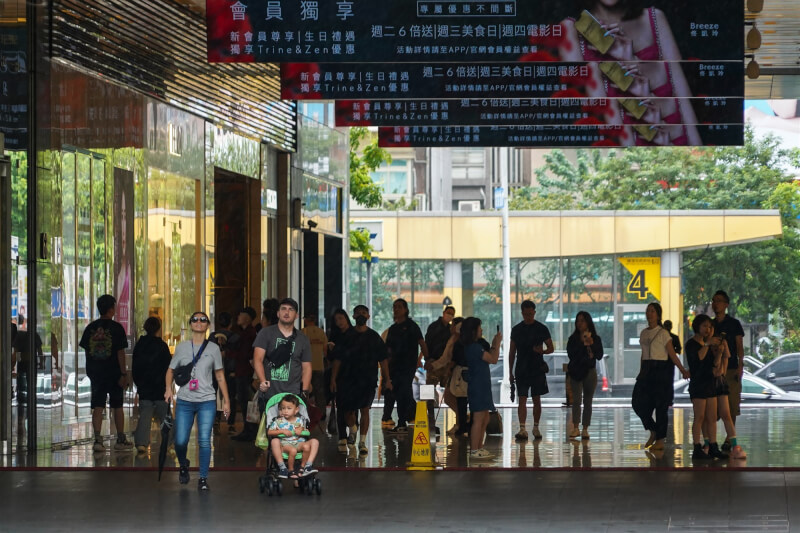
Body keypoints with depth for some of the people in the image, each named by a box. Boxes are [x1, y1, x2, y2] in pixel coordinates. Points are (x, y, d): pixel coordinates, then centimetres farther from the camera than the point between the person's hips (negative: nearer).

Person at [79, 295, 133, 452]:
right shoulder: (116, 328, -9)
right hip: (113, 373, -3)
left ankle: (98, 440, -6)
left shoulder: (90, 328, 3)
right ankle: (121, 440, 16)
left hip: (95, 373, 3)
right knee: (117, 407, 9)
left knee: (97, 407, 2)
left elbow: (86, 350, 6)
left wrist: (90, 371, 15)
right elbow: (120, 352, -11)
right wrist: (124, 374, -9)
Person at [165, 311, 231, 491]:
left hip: (207, 401, -1)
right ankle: (183, 465, 29)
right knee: (180, 441, -2)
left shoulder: (213, 348, 8)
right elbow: (171, 370, 14)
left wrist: (226, 400, 7)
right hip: (184, 401, 1)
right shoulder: (182, 347, 8)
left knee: (204, 441, -8)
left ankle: (203, 478, 3)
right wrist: (168, 388, -5)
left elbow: (220, 376, 11)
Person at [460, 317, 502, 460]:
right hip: (477, 387, -11)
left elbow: (488, 358, 19)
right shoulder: (474, 347, -16)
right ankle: (474, 450, -7)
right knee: (478, 419, -8)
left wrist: (493, 344, 16)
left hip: (481, 387, 11)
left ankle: (479, 448, 19)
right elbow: (493, 359, -14)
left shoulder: (475, 346, 15)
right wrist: (497, 343, -2)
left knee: (485, 419, 14)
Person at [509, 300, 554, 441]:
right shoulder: (516, 329, 6)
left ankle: (536, 428, 14)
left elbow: (551, 348, 5)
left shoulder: (541, 329, 1)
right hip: (521, 370, 1)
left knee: (537, 400, 5)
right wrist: (510, 371, 7)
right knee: (522, 399, -6)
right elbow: (512, 352, 11)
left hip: (537, 369, -1)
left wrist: (542, 351, -18)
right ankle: (522, 429, -11)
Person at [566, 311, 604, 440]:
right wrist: (583, 345, -13)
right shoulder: (573, 339, 5)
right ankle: (575, 428, -15)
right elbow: (570, 354, -7)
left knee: (587, 401, 2)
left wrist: (592, 344, -15)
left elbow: (599, 356, -3)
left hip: (590, 372, 1)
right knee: (576, 400, -11)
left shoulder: (596, 339, 5)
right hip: (576, 372, -1)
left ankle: (585, 429, 5)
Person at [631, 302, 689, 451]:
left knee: (660, 405, -3)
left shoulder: (663, 333, -5)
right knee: (638, 402, 1)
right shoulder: (644, 333, 13)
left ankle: (660, 440, 4)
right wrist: (641, 372, 16)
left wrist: (682, 370, -15)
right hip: (646, 370, 6)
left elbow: (672, 354, -7)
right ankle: (653, 431, 18)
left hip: (661, 369, -6)